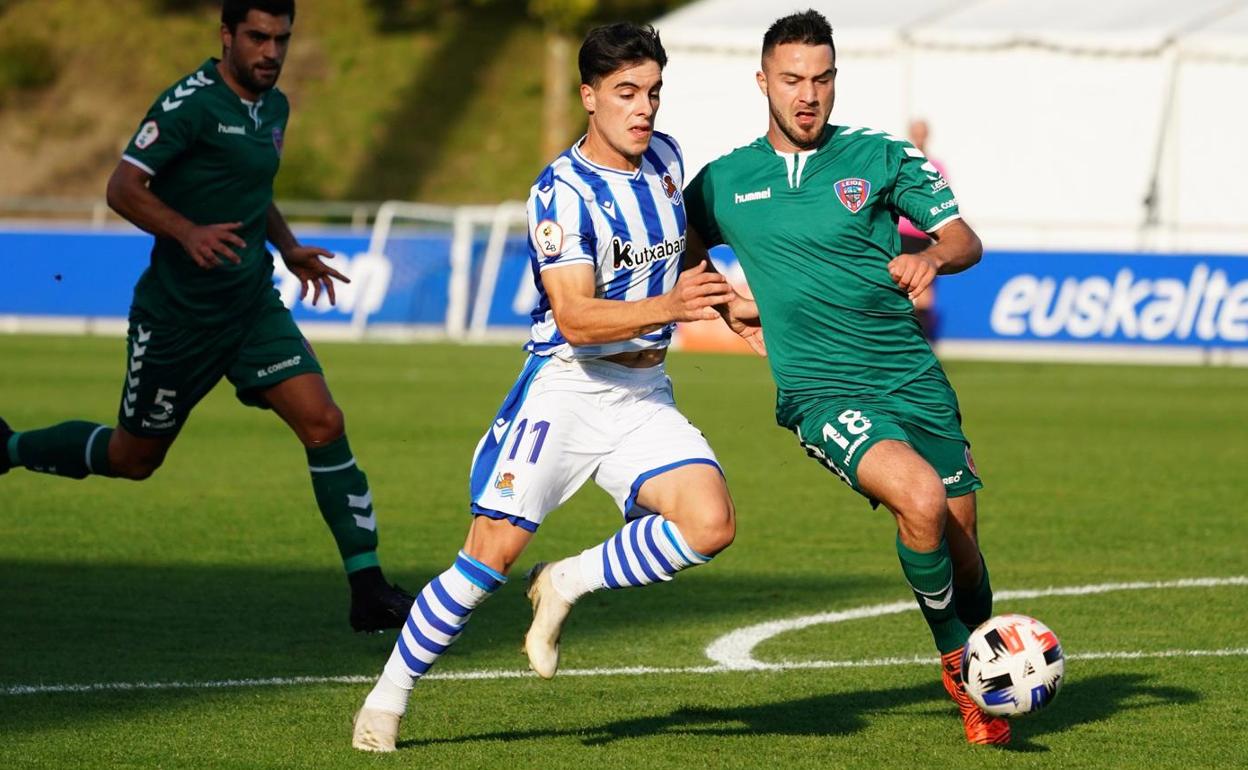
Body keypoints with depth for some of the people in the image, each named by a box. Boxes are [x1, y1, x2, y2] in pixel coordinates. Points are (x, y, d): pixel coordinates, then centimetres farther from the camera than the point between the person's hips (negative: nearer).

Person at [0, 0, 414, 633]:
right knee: (134, 457, 10)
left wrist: (289, 248, 13)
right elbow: (123, 187, -21)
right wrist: (188, 232, -35)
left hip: (253, 308, 6)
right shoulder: (192, 102, -17)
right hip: (177, 314, -6)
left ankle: (368, 590, -10)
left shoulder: (274, 107, 8)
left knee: (323, 423, -13)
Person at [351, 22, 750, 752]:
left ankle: (567, 585, 3)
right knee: (493, 550, -10)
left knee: (710, 523, -18)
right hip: (566, 386, -5)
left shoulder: (666, 157, 5)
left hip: (644, 392, 5)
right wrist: (668, 306, -38)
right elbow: (575, 317, -26)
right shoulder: (562, 191, -16)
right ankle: (389, 697, 7)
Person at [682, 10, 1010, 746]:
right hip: (822, 391, -2)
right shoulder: (724, 182, 6)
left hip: (915, 378, 2)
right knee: (920, 497, -28)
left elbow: (965, 239, 0)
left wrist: (931, 255, -24)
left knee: (960, 541, 6)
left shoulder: (882, 157, 3)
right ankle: (957, 657, -5)